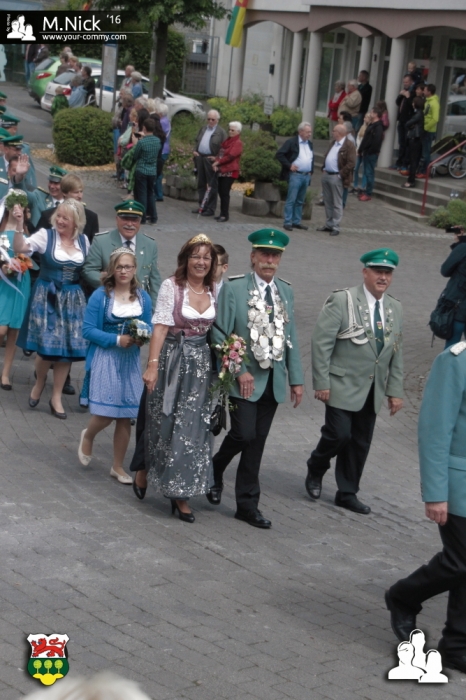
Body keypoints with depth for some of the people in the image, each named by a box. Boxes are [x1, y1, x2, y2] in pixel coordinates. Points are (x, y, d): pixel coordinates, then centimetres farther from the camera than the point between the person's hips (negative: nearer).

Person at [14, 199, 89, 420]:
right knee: (46, 347, -6)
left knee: (67, 349, 2)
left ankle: (56, 398, 15)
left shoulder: (84, 241, 5)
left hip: (73, 300, 3)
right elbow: (20, 248, -19)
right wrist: (19, 226, -32)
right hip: (47, 298, -3)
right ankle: (39, 383, 25)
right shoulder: (46, 236, -7)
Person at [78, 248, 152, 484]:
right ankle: (88, 436, 28)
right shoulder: (100, 296, -8)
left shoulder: (143, 298, 3)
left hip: (131, 361, 4)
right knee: (105, 415, -8)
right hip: (104, 358, -4)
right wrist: (117, 340, -18)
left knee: (125, 416, 5)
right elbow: (88, 329, -9)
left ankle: (118, 467, 20)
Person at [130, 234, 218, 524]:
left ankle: (180, 494, 11)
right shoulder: (172, 286, -8)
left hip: (201, 363, 4)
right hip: (172, 359, -4)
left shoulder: (215, 290, 5)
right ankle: (143, 471, 30)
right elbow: (161, 326, -13)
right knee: (163, 422, 4)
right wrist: (152, 365, -18)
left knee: (192, 427, 4)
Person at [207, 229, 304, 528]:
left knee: (256, 443, 7)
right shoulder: (234, 288, -6)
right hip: (243, 378, -5)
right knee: (244, 434, -13)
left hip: (273, 380, 5)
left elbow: (291, 338, 14)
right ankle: (215, 469, 17)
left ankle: (248, 505, 14)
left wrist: (297, 379, 10)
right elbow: (220, 335, -8)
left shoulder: (286, 292, 11)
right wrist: (239, 371, -14)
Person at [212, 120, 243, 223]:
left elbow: (231, 156, -18)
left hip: (230, 171, -8)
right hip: (222, 170, 8)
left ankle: (225, 215, -4)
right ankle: (223, 213, 16)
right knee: (221, 192, 9)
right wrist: (216, 162, -6)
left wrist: (218, 162, -14)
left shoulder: (238, 143, -9)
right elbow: (220, 153, 13)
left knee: (225, 192, -9)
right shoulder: (226, 141, 17)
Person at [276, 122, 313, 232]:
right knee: (291, 200, -6)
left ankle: (296, 222, 16)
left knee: (300, 201, 10)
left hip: (306, 176, 7)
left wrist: (311, 170, 13)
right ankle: (287, 222, -4)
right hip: (295, 175, -7)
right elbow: (279, 154, -11)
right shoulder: (292, 142, -7)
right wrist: (289, 165, -14)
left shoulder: (309, 144, 14)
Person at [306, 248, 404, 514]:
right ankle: (315, 472, 18)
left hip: (373, 391, 5)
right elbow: (321, 343, -11)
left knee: (361, 442, 7)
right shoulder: (342, 301, -9)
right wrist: (321, 383, -14)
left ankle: (348, 493, 20)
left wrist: (395, 391, 8)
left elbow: (396, 353, 12)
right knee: (339, 434, -11)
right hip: (343, 386, -5)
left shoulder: (395, 308, 9)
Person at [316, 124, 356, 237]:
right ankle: (329, 224, 22)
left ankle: (335, 227, 2)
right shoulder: (333, 143, 15)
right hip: (326, 175, 9)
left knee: (337, 203, -2)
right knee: (328, 201, 14)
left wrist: (340, 175, -18)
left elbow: (351, 163, -17)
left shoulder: (349, 146, -12)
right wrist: (324, 168, 9)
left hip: (336, 177, -9)